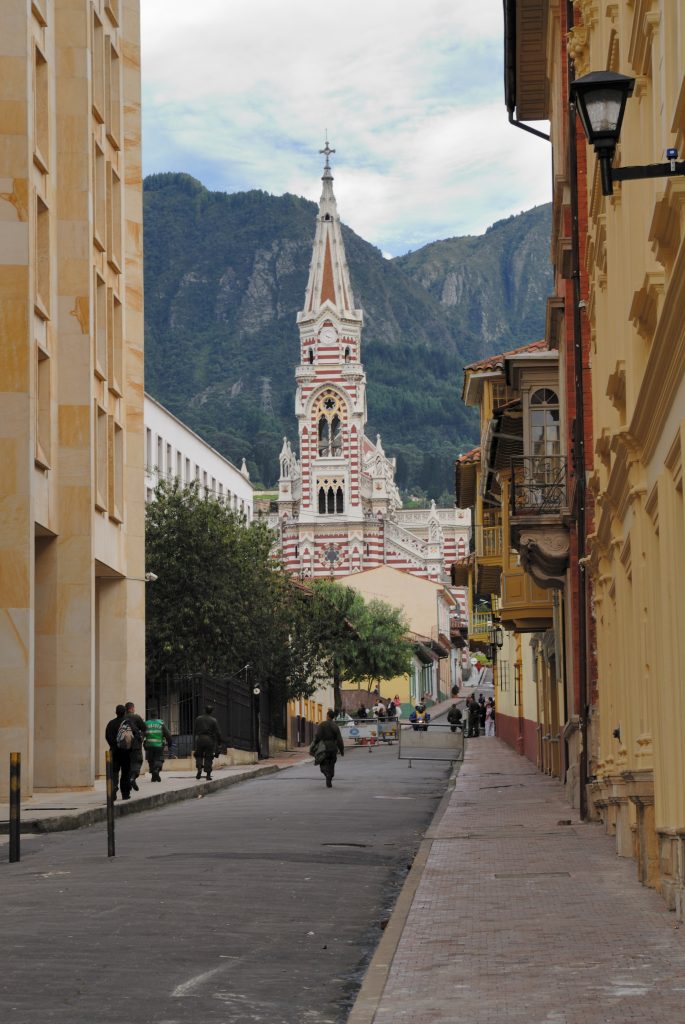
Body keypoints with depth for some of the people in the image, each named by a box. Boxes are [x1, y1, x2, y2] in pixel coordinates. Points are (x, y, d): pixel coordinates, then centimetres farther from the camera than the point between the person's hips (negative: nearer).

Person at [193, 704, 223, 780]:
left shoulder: (198, 719, 6)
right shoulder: (213, 720, -1)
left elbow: (194, 731, 7)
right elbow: (218, 732, -4)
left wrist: (194, 742, 13)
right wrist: (219, 742, 7)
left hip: (199, 739, 1)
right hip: (210, 740, -1)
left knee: (199, 755, 14)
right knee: (208, 758, 4)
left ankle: (199, 769, -11)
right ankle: (208, 775, 1)